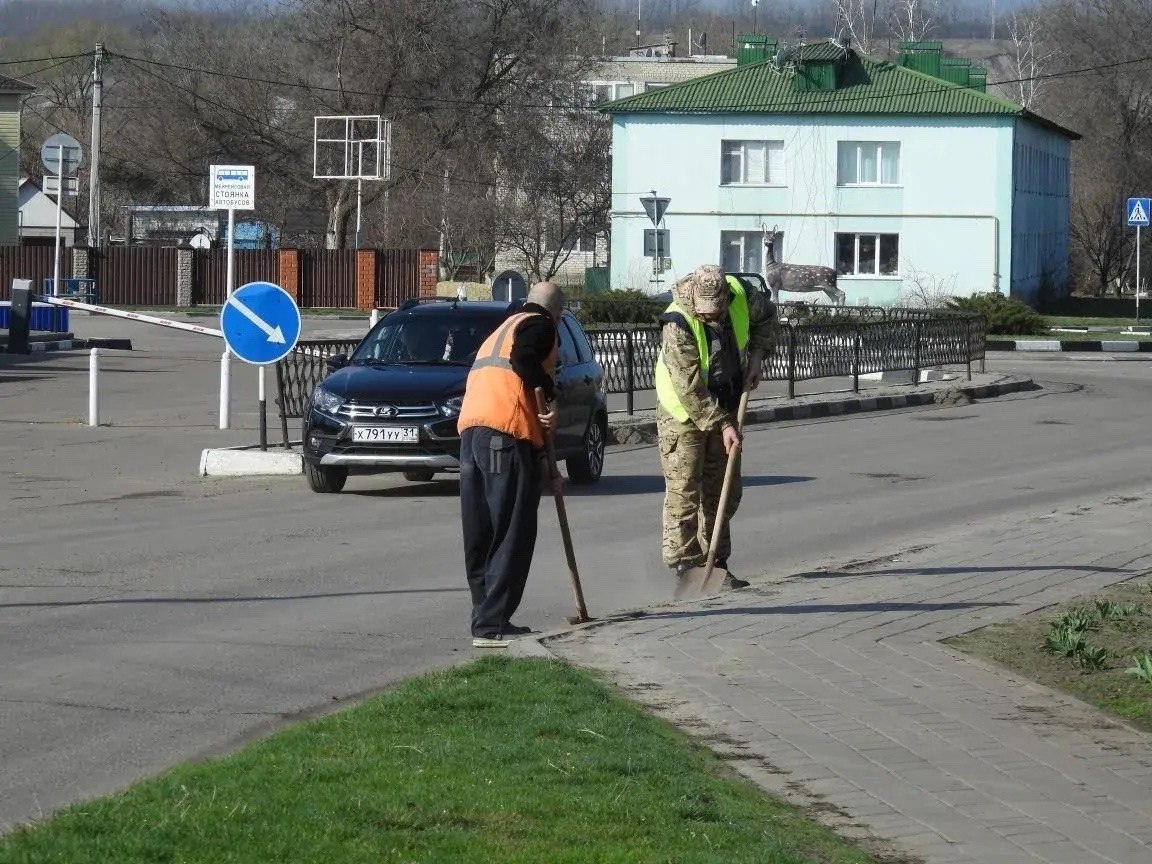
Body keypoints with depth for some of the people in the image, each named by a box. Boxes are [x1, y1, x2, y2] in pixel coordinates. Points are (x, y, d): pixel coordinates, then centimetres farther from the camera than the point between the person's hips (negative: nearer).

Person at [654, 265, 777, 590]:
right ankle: (684, 565, -6)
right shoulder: (678, 324, -30)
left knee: (724, 491, 10)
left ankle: (716, 563, 18)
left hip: (724, 408, 6)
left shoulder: (741, 298, -14)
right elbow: (690, 390, -28)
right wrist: (723, 425, -27)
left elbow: (766, 314, 13)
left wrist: (757, 354, -1)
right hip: (683, 414, -6)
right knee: (684, 491, -9)